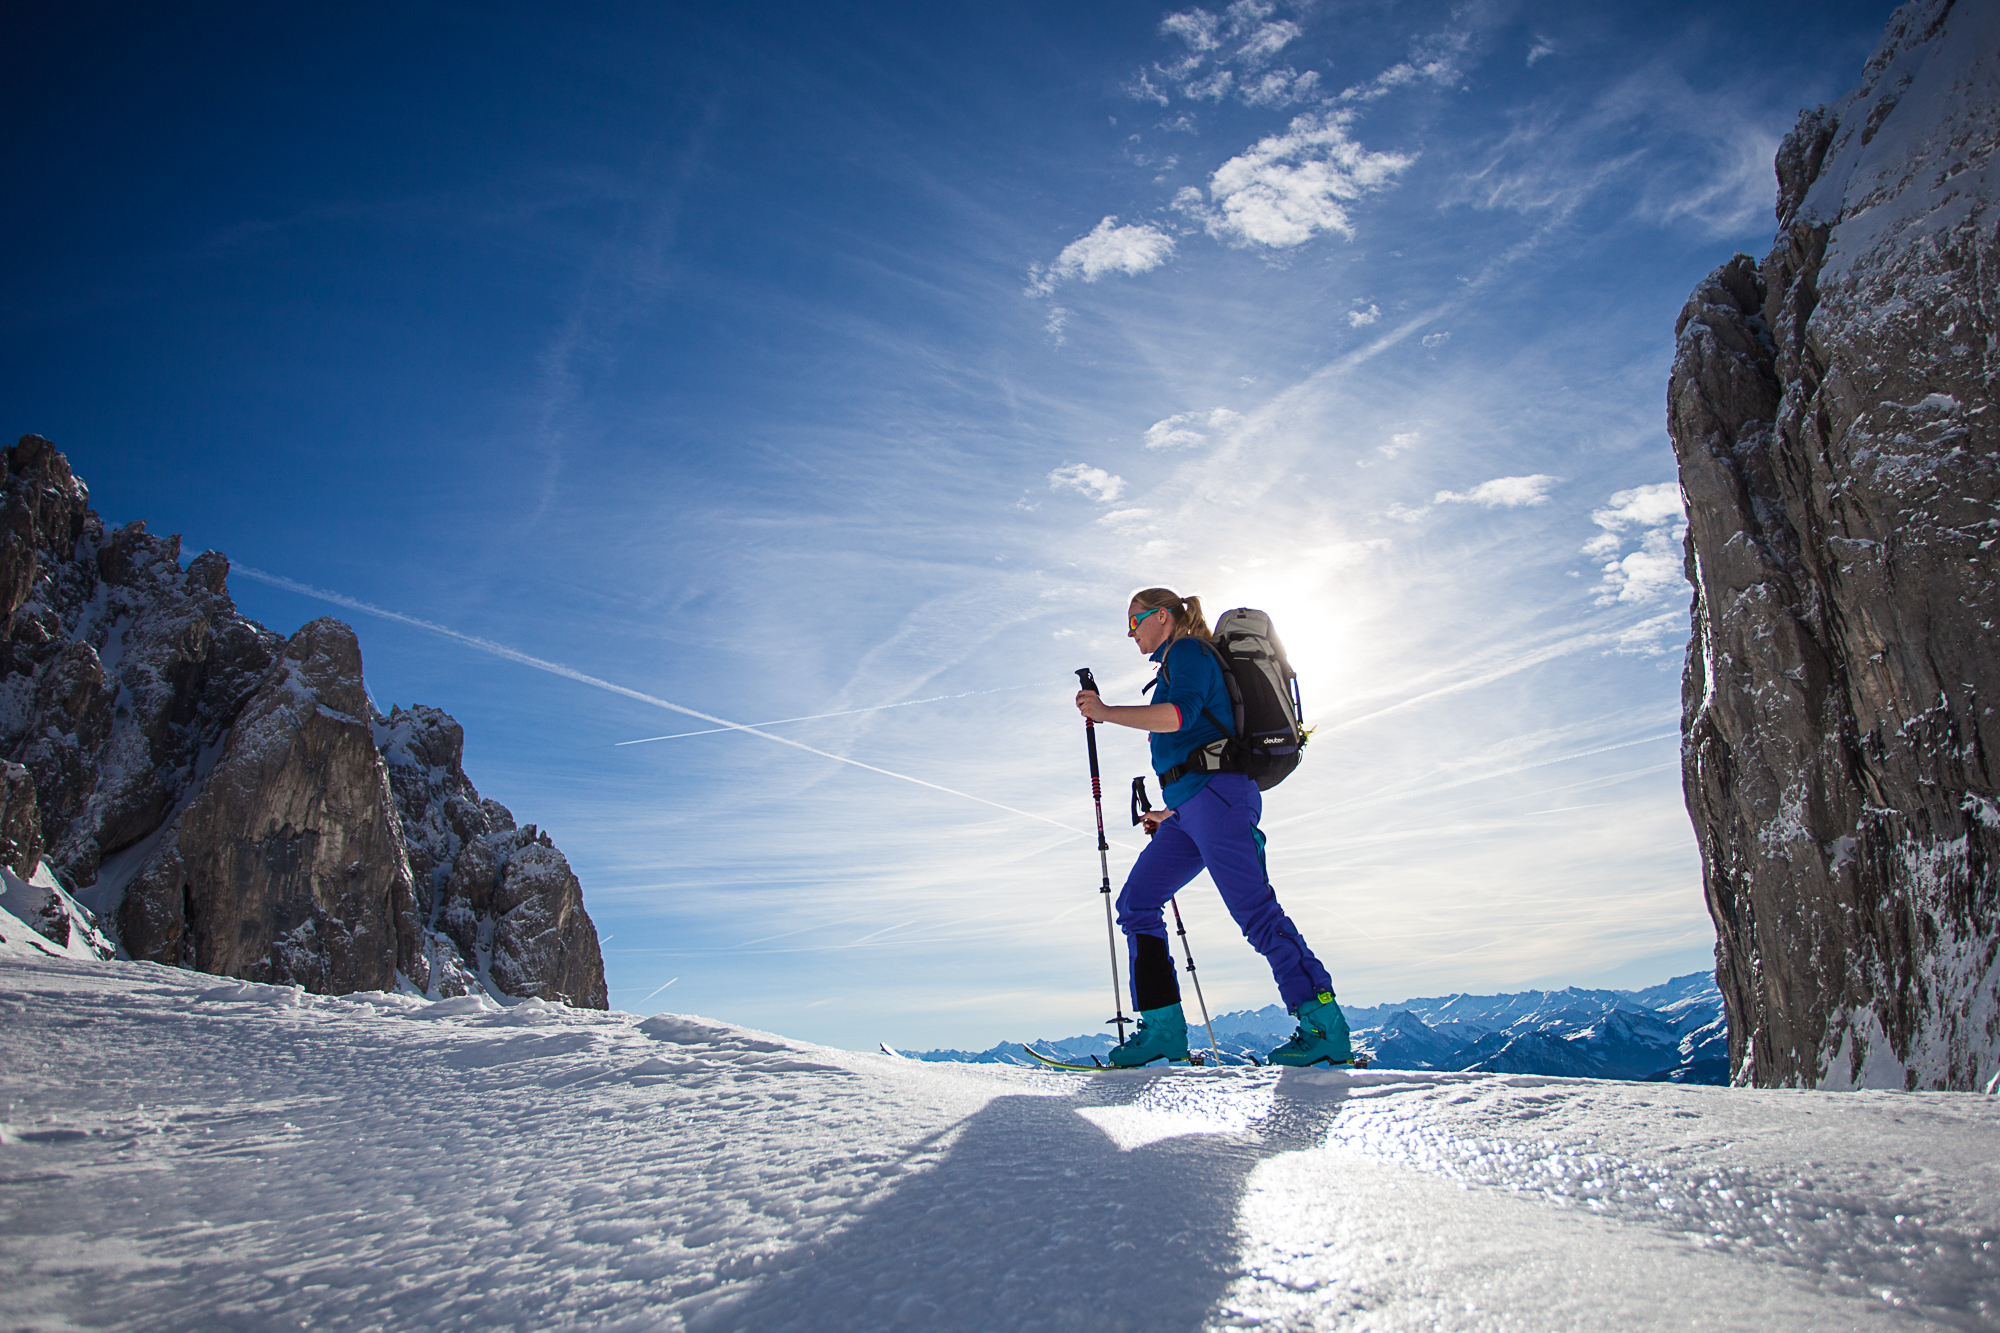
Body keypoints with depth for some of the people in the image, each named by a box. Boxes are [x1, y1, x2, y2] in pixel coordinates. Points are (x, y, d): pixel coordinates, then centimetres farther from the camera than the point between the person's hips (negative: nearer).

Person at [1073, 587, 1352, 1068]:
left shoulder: (1187, 652, 0)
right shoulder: (1182, 665, 29)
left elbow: (1179, 715, -20)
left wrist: (1106, 712, -14)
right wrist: (1173, 811, 31)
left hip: (1214, 794, -10)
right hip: (1191, 809, 10)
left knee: (1255, 910, -13)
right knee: (1136, 902, 3)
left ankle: (1324, 1027, -9)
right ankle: (1163, 1027, 0)